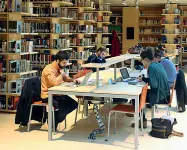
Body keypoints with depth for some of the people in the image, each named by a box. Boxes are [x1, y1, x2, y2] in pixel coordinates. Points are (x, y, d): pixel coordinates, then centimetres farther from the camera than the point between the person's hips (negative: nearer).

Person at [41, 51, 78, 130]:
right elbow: (55, 83, -35)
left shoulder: (59, 68, 6)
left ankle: (56, 117, 7)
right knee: (63, 106, -27)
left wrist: (73, 80, 2)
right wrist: (61, 73, -19)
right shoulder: (49, 69, -22)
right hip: (48, 96, -9)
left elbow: (65, 78, 23)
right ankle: (53, 121, 0)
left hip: (57, 94, 9)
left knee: (74, 104, -3)